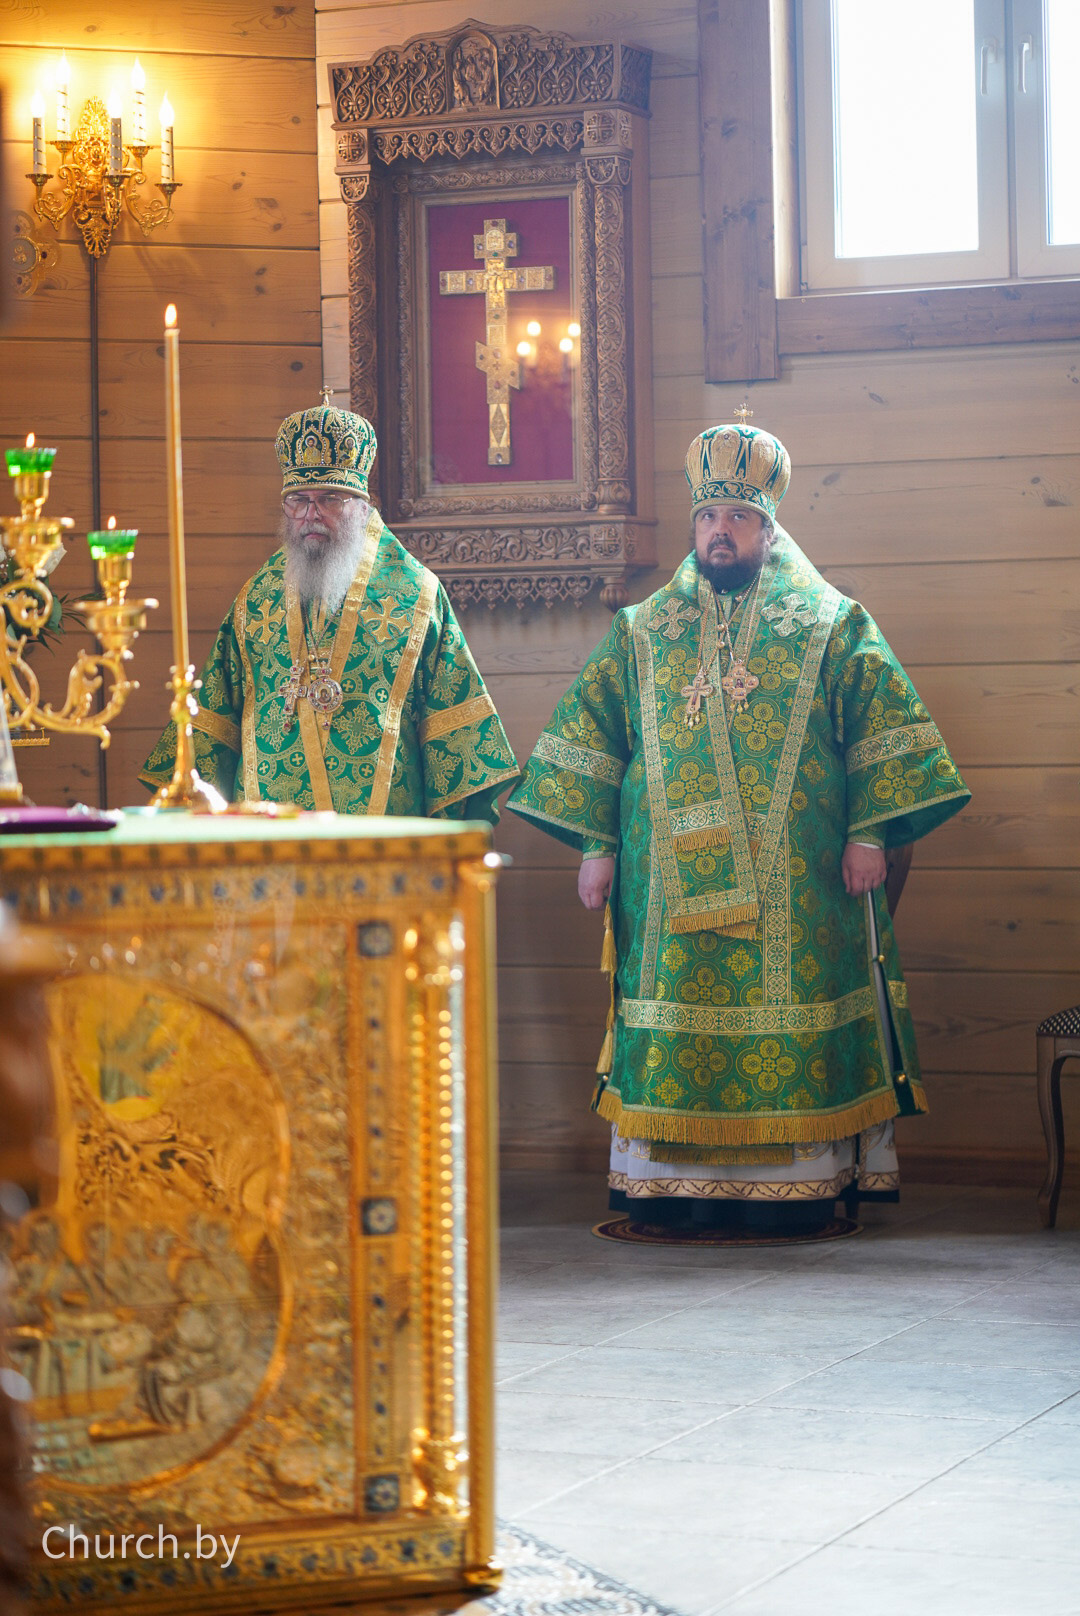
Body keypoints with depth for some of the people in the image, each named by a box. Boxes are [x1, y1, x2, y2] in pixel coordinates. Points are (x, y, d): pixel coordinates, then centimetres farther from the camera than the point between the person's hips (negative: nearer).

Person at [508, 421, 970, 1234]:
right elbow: (591, 732, 12)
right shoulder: (644, 631, 13)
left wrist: (869, 833, -7)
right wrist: (596, 845, 5)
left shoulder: (830, 623, 6)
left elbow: (884, 727, 2)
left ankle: (797, 1181, 0)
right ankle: (671, 1181, 4)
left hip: (795, 883, -2)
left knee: (789, 1017, -4)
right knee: (676, 1015, -1)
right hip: (672, 878, 2)